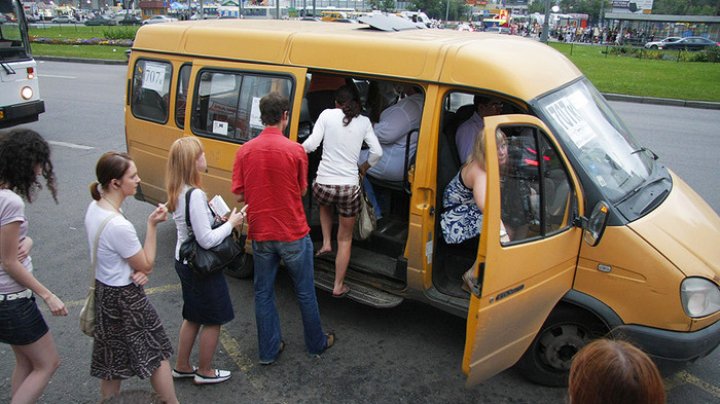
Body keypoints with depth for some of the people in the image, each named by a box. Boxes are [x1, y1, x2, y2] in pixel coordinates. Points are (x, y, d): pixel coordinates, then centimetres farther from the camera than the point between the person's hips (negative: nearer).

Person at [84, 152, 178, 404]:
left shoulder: (94, 207, -2)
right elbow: (146, 264, -17)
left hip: (103, 289, 9)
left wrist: (138, 270, -7)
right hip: (125, 298, -9)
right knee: (157, 353, 10)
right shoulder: (119, 225, -31)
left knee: (112, 358, 23)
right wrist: (152, 225, -21)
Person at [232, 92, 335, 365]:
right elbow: (302, 191, -3)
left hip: (260, 235, 3)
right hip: (293, 234, -2)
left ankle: (269, 350, 26)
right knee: (305, 292, 14)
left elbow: (239, 196, -4)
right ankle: (316, 344, 31)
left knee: (263, 292, 16)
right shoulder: (295, 151, -14)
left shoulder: (245, 151, -6)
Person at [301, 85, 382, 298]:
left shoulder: (327, 114, 0)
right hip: (349, 187, 0)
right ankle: (338, 286, 21)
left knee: (325, 204, 40)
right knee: (345, 239, 17)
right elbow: (377, 152, 2)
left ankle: (326, 243, 26)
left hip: (324, 184, 0)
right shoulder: (364, 121, 5)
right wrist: (364, 168, 20)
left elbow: (311, 144, -8)